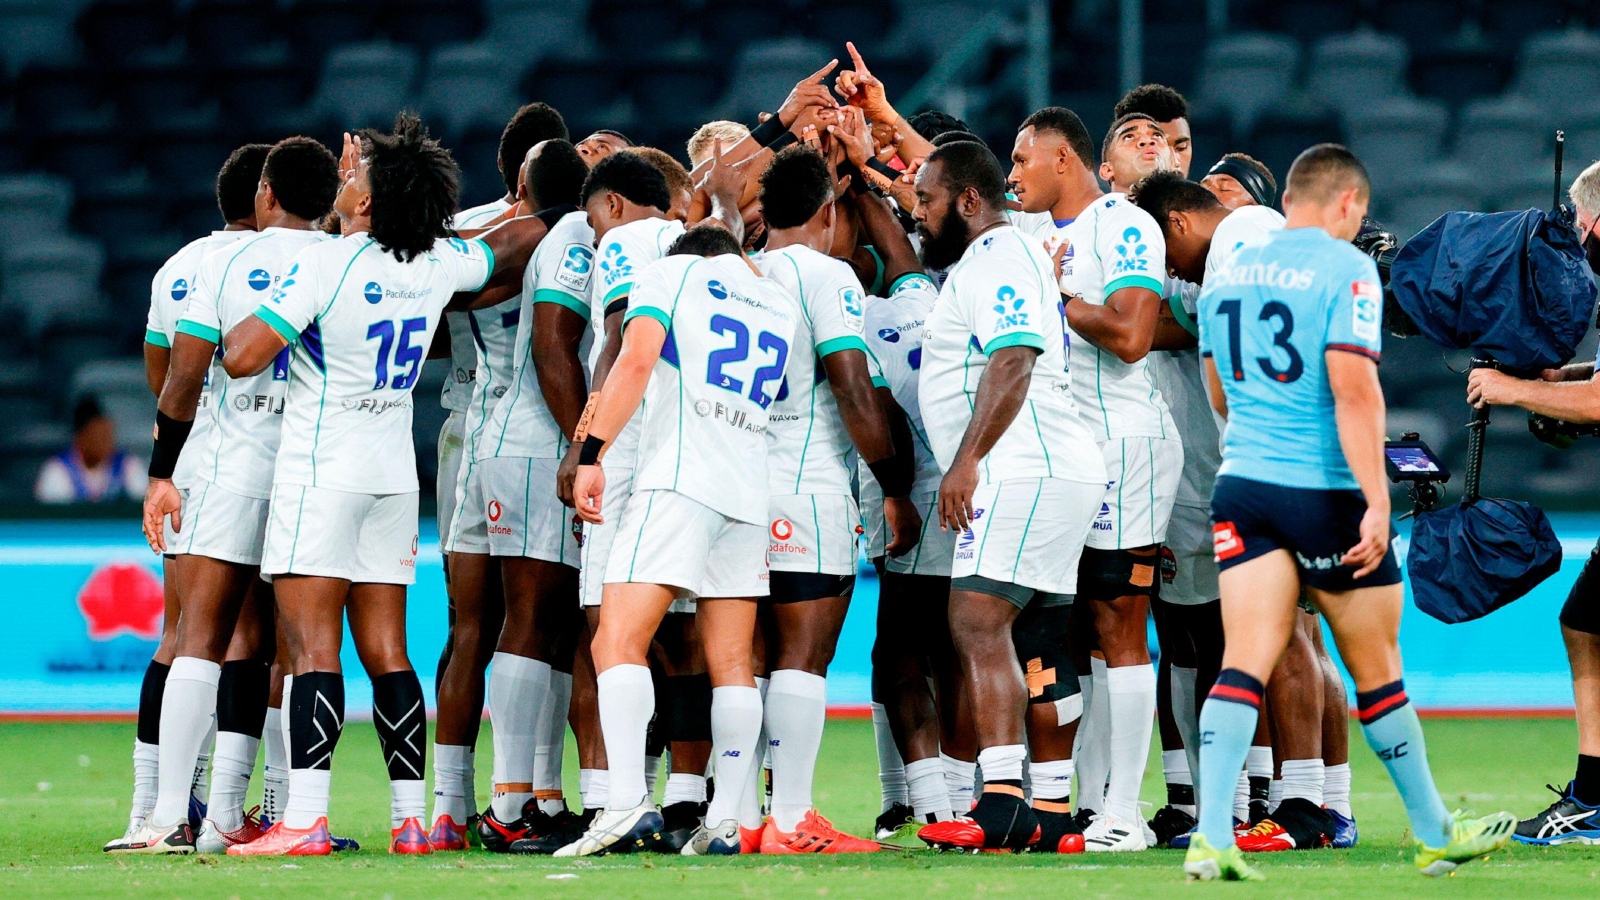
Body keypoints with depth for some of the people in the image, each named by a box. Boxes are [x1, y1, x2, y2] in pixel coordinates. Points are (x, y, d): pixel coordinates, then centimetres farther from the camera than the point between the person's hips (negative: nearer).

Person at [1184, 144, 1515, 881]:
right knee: (1377, 672, 9)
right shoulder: (1345, 269, -9)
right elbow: (1353, 387, -19)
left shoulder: (1227, 275, 12)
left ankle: (1212, 835, -19)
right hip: (1326, 491, -5)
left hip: (1242, 488, 5)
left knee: (1243, 664, -3)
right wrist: (1377, 501, -21)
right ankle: (1434, 834, 23)